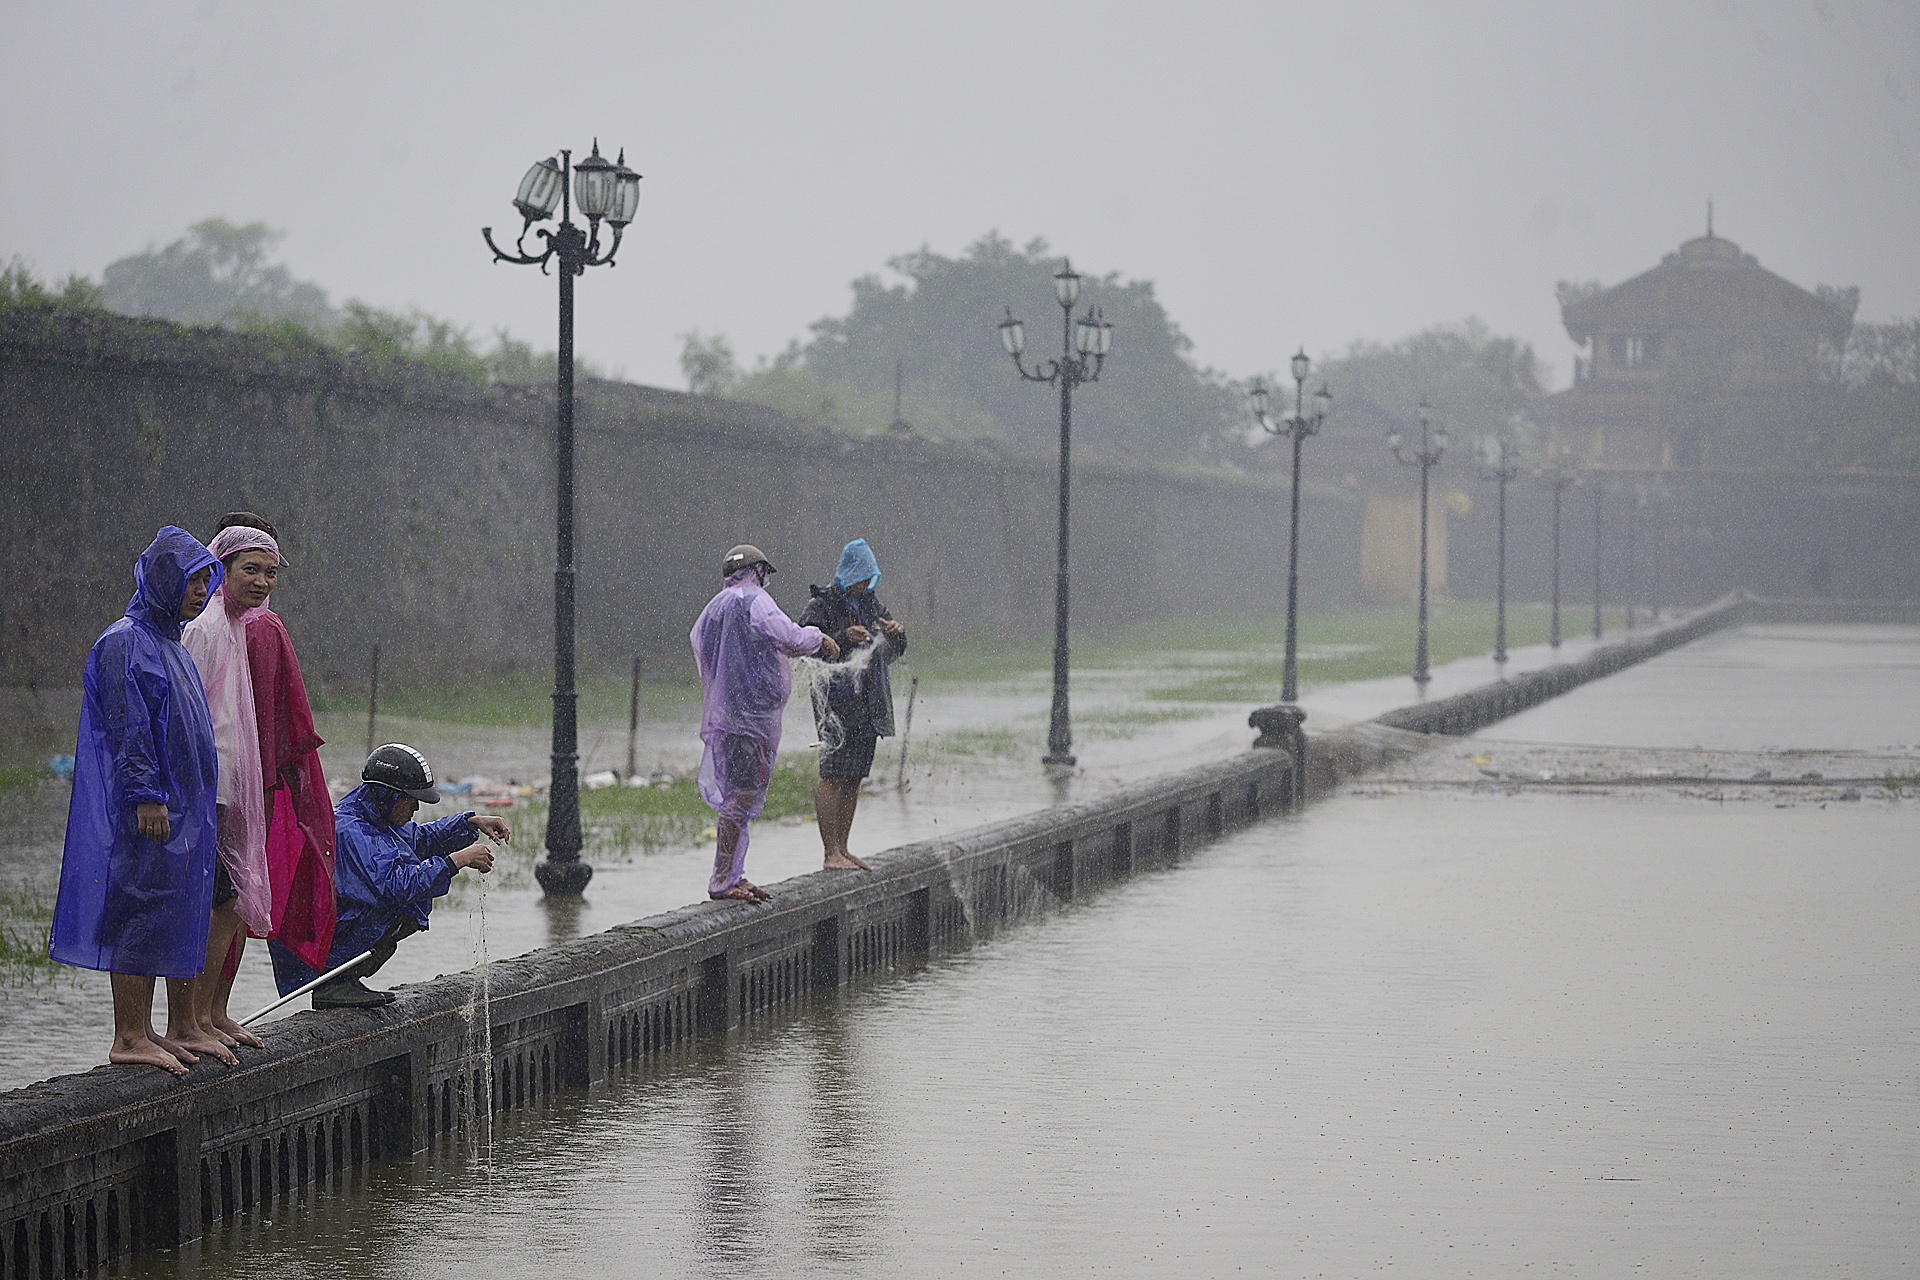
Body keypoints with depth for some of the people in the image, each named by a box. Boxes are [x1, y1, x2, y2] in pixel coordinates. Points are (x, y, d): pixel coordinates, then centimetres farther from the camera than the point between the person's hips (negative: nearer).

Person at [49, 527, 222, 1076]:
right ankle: (128, 1036, -9)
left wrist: (193, 802, 25)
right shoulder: (124, 644, -11)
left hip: (179, 804, 10)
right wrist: (147, 797, -24)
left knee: (165, 918, 8)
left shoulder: (168, 645, 19)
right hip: (148, 808, -10)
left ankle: (143, 1032, 11)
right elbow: (127, 728, -18)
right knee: (143, 911, -10)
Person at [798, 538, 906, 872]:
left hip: (868, 703, 7)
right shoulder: (820, 606, -4)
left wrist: (896, 634, -6)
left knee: (853, 778, 8)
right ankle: (831, 853, -12)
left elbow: (894, 651, 18)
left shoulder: (870, 604, 16)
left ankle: (843, 849, 12)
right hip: (836, 702, -7)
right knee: (832, 775, -10)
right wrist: (842, 639, -26)